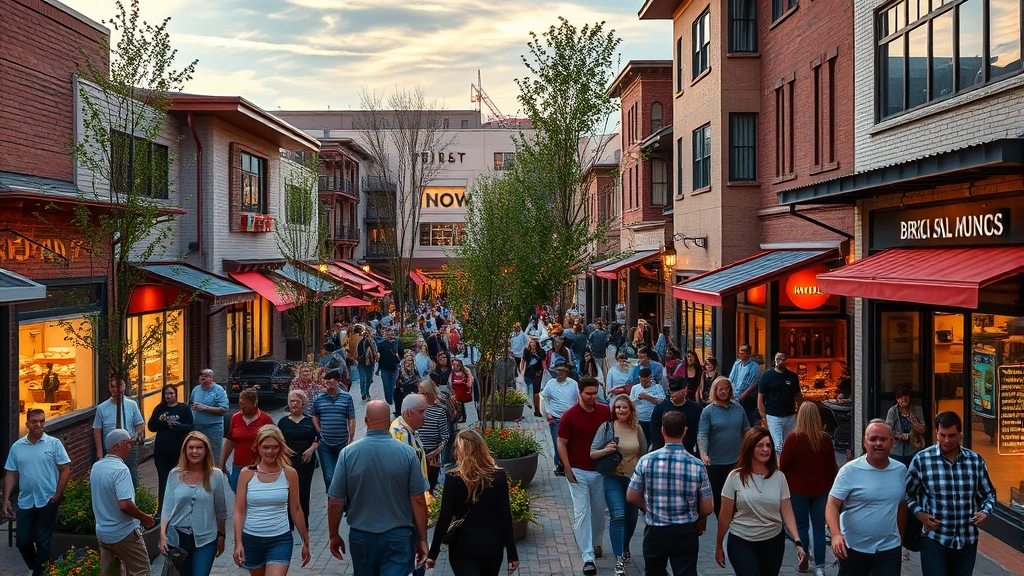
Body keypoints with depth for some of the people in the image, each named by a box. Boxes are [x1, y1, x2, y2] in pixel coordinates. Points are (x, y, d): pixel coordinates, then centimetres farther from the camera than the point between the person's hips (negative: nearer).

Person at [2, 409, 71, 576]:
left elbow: (65, 469, -4)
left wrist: (58, 494, -10)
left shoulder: (54, 443, -5)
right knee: (23, 541, 9)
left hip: (48, 502, -3)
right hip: (25, 503, 3)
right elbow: (11, 474, 8)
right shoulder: (17, 446, 4)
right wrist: (6, 499, 1)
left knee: (43, 542, 3)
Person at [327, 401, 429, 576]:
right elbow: (418, 500, -8)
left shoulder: (348, 453, -9)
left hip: (361, 537, 2)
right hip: (398, 536, -2)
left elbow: (335, 501, -5)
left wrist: (334, 535, 10)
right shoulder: (407, 453, -11)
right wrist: (422, 539, 2)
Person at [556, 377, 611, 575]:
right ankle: (588, 558, -6)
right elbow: (561, 443, -6)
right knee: (582, 513, -6)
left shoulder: (605, 411, 0)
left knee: (599, 511, 16)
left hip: (601, 470, 4)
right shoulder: (569, 416, -11)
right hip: (578, 471, -4)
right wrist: (568, 469, -11)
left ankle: (596, 543, 38)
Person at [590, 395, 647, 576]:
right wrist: (606, 450, -23)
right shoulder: (606, 427, -5)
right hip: (613, 478, -3)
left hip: (634, 478, 3)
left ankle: (625, 547, 41)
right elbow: (592, 453, -5)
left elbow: (643, 455, 13)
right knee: (618, 516, -15)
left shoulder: (637, 429, 2)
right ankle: (619, 559, -10)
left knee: (631, 517, 14)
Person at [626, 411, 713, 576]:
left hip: (655, 532, 1)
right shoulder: (697, 465, -11)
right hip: (686, 533, -1)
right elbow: (707, 508, -5)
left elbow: (631, 497, -2)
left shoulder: (646, 461, -11)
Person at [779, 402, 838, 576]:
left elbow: (783, 465, -9)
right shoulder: (826, 439, -8)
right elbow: (832, 466, 3)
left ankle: (804, 558, 12)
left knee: (801, 525, 14)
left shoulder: (793, 439, -16)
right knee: (819, 527, 9)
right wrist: (831, 485, 18)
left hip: (798, 490, -2)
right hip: (821, 489, 2)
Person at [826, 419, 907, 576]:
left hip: (889, 549, 3)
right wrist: (836, 534, -32)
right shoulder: (850, 470, -12)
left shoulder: (901, 470, 2)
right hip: (853, 548, -2)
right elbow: (832, 505, -15)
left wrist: (901, 541, 16)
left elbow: (901, 506, 13)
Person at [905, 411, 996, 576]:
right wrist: (919, 513, -12)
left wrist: (985, 512, -5)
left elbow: (989, 493, 13)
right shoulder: (921, 459, -8)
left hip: (968, 540, 3)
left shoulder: (976, 460, 1)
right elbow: (908, 493, 3)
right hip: (934, 539, -3)